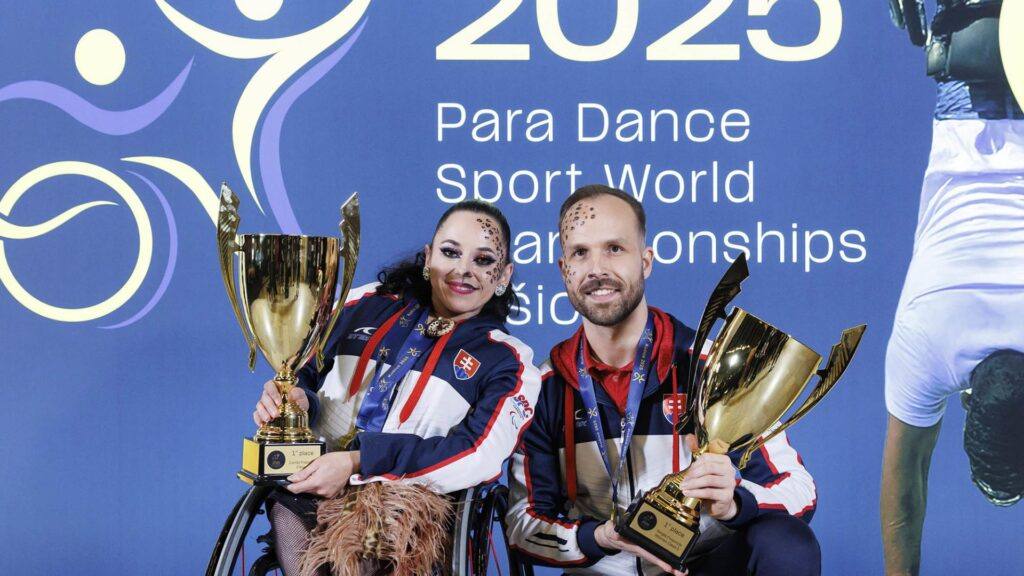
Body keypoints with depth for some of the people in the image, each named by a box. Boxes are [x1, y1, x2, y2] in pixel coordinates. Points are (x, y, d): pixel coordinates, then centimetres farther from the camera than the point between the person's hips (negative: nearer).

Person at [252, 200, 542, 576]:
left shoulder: (506, 361, 8)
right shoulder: (368, 306, 17)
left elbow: (478, 455, -7)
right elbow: (304, 378, 20)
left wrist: (357, 463, -17)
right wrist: (293, 402, -7)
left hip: (411, 510, -2)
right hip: (309, 488, 2)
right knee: (288, 509, -31)